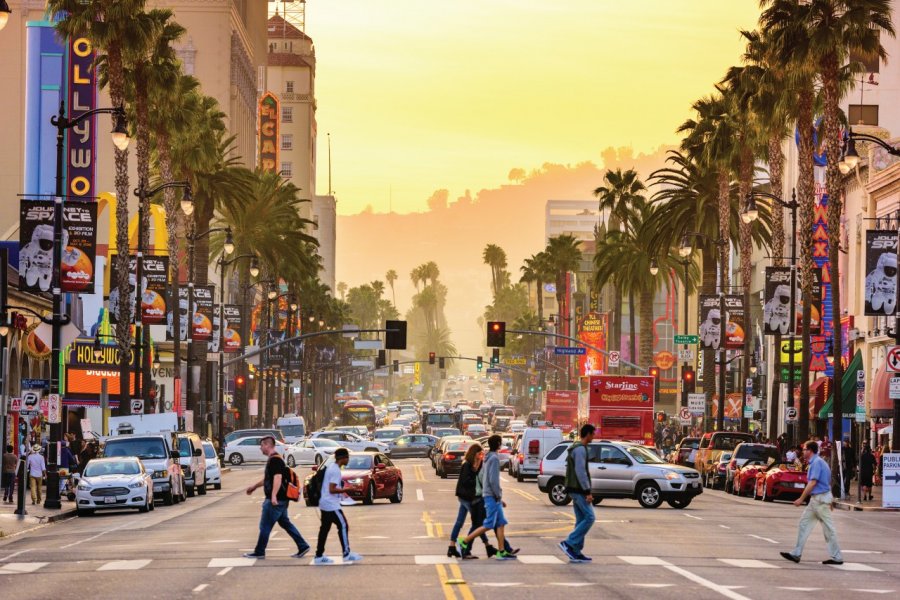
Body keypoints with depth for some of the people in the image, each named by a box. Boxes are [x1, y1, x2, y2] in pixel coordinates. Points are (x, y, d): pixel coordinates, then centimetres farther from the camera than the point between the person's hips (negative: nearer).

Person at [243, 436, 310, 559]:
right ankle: (303, 546, 12)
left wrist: (273, 496, -35)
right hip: (280, 500, 10)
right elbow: (267, 479, 30)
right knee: (286, 523, 13)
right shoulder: (272, 459, 17)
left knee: (265, 526, -1)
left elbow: (278, 478, -27)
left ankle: (259, 552, 7)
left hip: (275, 500, -10)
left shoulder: (275, 460, -16)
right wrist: (254, 487, 38)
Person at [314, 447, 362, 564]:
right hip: (332, 505, -10)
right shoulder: (336, 471, -17)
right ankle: (346, 554, -2)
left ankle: (319, 556, 10)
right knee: (343, 526, -4)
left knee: (324, 528, 9)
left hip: (324, 504, 10)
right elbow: (332, 489, -22)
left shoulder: (331, 467, 13)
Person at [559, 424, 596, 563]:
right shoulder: (580, 449, -14)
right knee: (589, 517, -10)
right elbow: (580, 471, -21)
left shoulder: (576, 448, 18)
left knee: (581, 520, 9)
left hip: (575, 489, 10)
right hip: (579, 489, -10)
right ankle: (568, 543, -14)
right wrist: (587, 491, -21)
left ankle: (576, 552, 7)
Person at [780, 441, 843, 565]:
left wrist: (801, 499, -18)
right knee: (804, 523, 10)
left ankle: (837, 557, 1)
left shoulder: (816, 463, -15)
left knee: (828, 528, -4)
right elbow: (828, 482, 19)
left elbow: (812, 483, -20)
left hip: (820, 498, -10)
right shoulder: (817, 462, 15)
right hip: (816, 499, 10)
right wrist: (829, 502, 22)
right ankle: (796, 554, 11)